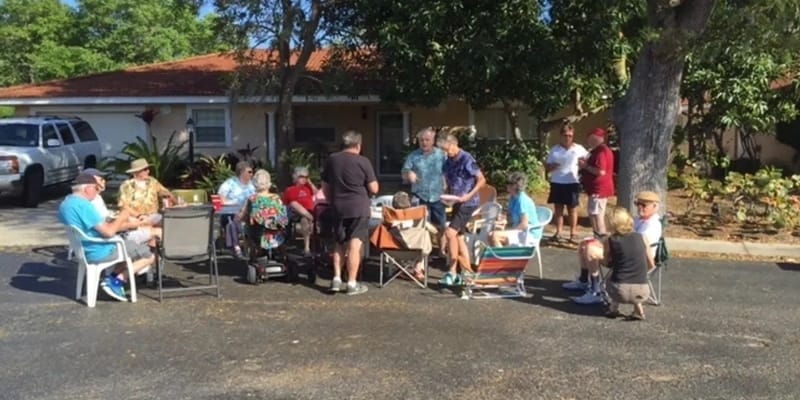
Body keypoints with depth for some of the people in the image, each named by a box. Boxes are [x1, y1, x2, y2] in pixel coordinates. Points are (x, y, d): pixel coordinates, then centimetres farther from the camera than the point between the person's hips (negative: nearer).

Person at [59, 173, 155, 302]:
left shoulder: (65, 204, 7)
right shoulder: (83, 205, -24)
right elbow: (108, 232, -26)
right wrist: (121, 217, -10)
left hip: (85, 251, 10)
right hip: (101, 252, -10)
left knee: (131, 245, 29)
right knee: (149, 256, -1)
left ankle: (112, 277, 11)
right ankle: (116, 281, -3)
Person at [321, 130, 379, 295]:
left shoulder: (331, 160, 7)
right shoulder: (363, 161, -8)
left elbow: (325, 187, 14)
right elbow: (374, 189, -7)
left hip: (338, 208, 5)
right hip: (358, 208, -4)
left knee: (340, 244, 17)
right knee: (354, 245, -1)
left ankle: (336, 279, 12)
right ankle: (352, 283, 2)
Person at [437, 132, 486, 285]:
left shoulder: (467, 159, -14)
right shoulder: (448, 162, 8)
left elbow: (481, 179, -13)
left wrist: (469, 195, -21)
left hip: (467, 203, -8)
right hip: (457, 203, 8)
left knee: (450, 233, -15)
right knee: (459, 236, 10)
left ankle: (452, 271, -6)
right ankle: (467, 272, 19)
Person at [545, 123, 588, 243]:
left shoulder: (578, 149, 1)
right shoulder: (555, 149, 5)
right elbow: (547, 167, 7)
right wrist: (553, 166, -15)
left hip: (572, 183, -1)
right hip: (557, 183, 2)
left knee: (572, 209, 5)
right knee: (558, 209, 6)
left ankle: (572, 235, 13)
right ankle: (558, 233, 14)